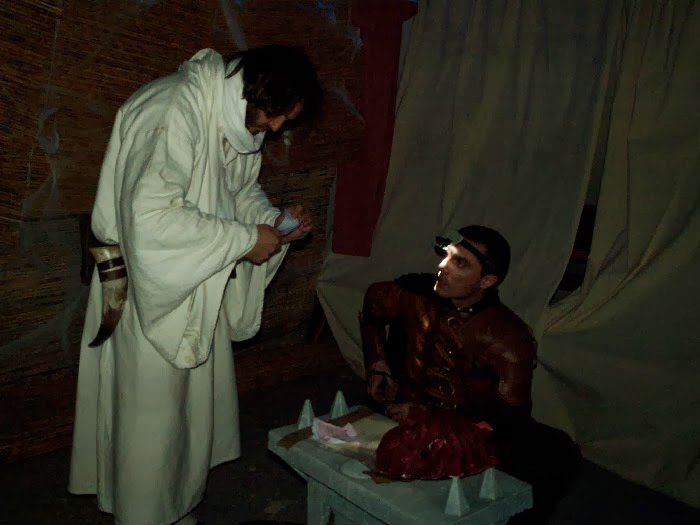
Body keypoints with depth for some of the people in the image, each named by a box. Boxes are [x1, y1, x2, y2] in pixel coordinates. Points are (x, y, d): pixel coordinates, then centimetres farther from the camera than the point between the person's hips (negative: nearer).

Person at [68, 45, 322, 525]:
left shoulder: (236, 117, 5)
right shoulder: (175, 112, -25)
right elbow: (150, 214, -34)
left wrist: (274, 220, -2)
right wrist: (245, 240, -26)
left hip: (199, 288, 9)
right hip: (154, 287, -9)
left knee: (196, 405, 18)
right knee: (151, 410, 4)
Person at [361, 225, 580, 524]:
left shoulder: (511, 339, -15)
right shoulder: (416, 293, -8)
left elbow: (511, 418, -20)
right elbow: (373, 302, 15)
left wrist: (428, 417, -27)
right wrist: (377, 365, 6)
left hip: (472, 431, -1)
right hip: (405, 416, 2)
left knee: (558, 453, -25)